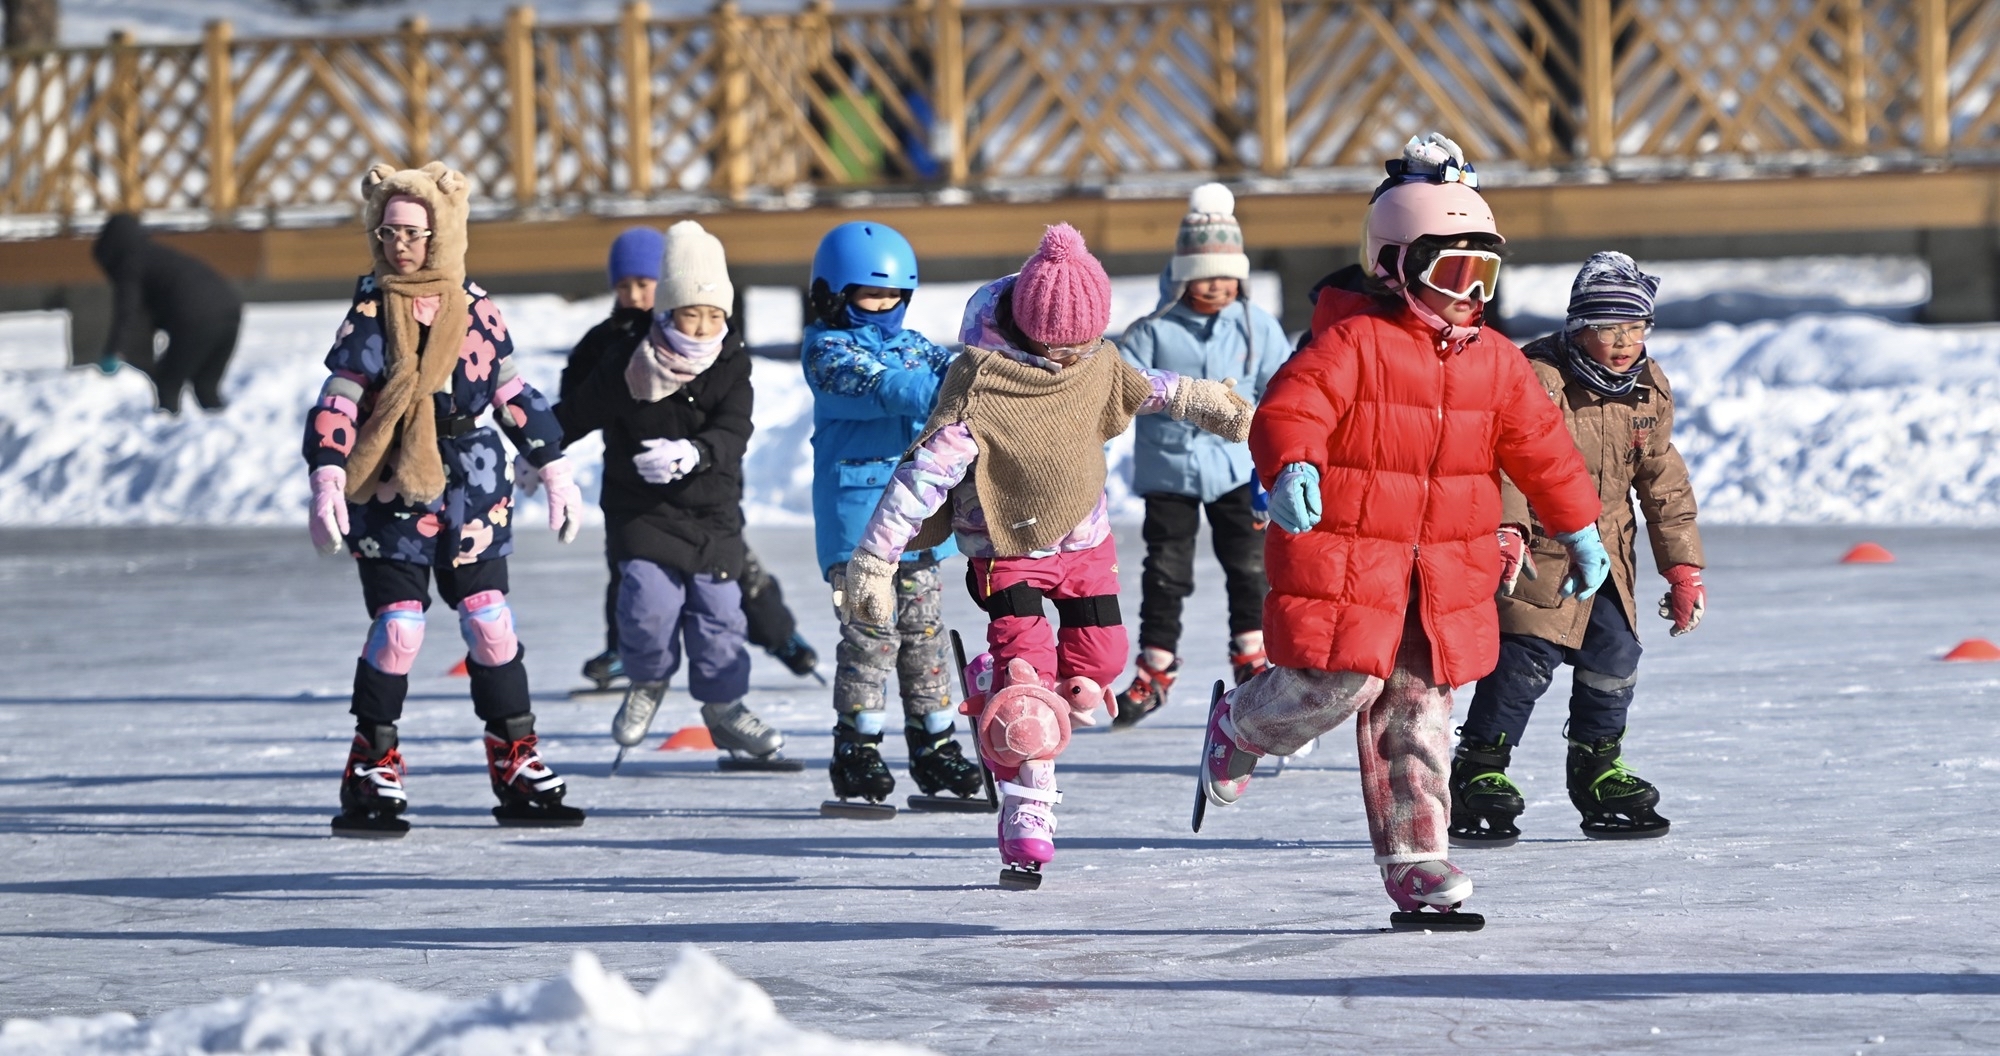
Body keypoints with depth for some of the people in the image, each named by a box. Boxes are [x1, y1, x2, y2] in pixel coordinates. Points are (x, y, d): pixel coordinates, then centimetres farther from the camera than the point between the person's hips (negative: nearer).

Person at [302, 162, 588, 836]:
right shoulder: (371, 313, -4)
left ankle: (518, 769, 11)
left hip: (472, 493, 3)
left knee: (490, 623, 3)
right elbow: (336, 404, -9)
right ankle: (372, 775, 0)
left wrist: (555, 471, 16)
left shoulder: (476, 310, 6)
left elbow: (515, 395, 15)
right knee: (397, 625, -10)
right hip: (390, 492, -3)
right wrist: (327, 480, -22)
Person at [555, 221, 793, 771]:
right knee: (650, 600, -18)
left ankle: (723, 708, 24)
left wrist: (692, 453, -39)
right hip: (640, 511, -2)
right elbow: (576, 413, 5)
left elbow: (732, 434, -19)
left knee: (718, 610, 3)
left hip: (713, 513, 2)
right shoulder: (624, 369, -10)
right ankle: (648, 682, 12)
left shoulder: (732, 366, -5)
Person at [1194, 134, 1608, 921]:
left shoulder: (1494, 361, 11)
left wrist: (1580, 531, 24)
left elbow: (1541, 447, 20)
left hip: (1446, 573, 6)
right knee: (1341, 684, -12)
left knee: (1418, 710, 4)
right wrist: (1290, 468, -44)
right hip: (1344, 555, -6)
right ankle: (1239, 727, 20)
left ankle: (1413, 855, 8)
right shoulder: (1353, 342, -10)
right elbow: (1291, 408, -23)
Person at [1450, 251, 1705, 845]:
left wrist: (1683, 569, 7)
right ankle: (1478, 773, -2)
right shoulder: (1539, 378, -21)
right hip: (1537, 542, -6)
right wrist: (1507, 529, -47)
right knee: (1525, 657, -12)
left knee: (1614, 654, 3)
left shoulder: (1649, 390, 1)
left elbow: (1664, 485, 9)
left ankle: (1598, 769, 21)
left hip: (1605, 545, 6)